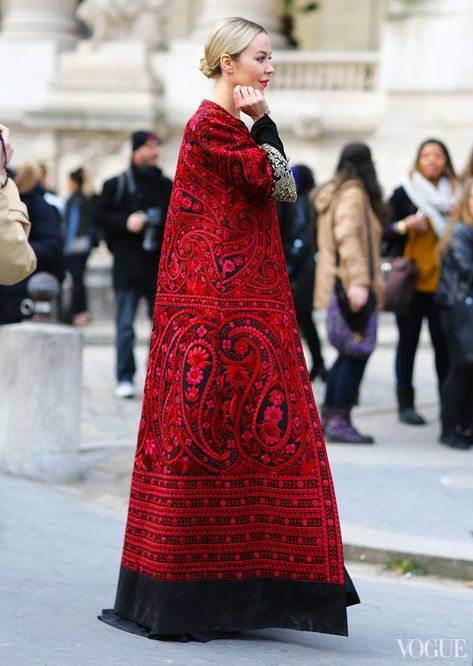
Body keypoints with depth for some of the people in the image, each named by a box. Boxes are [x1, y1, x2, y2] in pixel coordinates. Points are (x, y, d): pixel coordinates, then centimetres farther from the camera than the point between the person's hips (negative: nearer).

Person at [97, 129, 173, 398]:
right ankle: (125, 379, 0)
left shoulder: (167, 186, 13)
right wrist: (126, 222, -13)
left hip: (160, 265, 3)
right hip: (128, 265, -3)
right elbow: (102, 216, 1)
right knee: (125, 324, -3)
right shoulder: (117, 184, 3)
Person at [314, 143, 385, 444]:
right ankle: (340, 421, -9)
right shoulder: (353, 194, -10)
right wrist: (359, 281, -27)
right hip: (351, 286, -10)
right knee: (357, 354, -8)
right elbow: (348, 236, -21)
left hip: (335, 286, 10)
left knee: (349, 354, 14)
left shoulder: (333, 193, 19)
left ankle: (330, 417, 16)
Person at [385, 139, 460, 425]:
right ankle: (406, 403, 7)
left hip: (443, 282, 2)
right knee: (408, 342, 2)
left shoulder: (455, 194, 11)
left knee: (445, 343, -3)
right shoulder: (403, 194, 5)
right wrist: (404, 225, -17)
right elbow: (385, 232, 2)